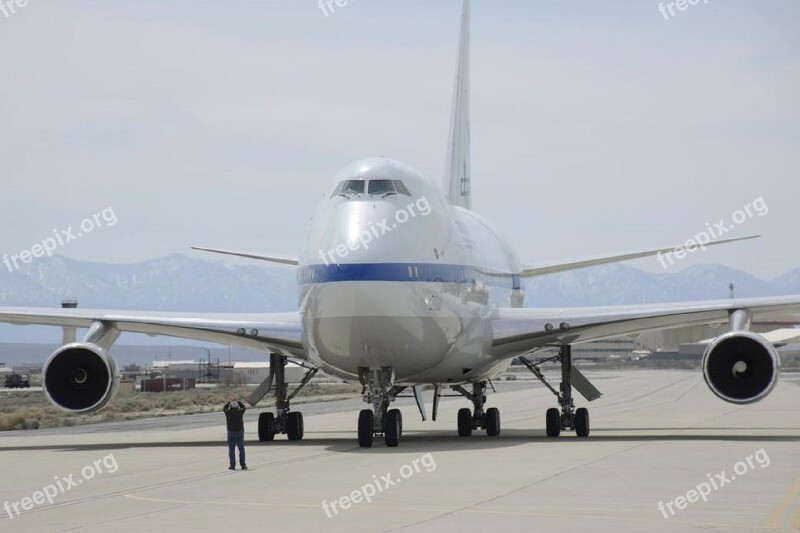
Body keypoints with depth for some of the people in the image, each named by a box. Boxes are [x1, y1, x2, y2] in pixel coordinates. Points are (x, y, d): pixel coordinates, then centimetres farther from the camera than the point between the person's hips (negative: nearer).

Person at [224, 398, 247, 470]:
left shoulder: (228, 412, -2)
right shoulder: (240, 411, -1)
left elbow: (224, 408, 21)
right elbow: (244, 407, 22)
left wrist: (230, 402, 30)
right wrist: (238, 402, 31)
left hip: (231, 433, -1)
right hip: (240, 432, 1)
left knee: (231, 449, 1)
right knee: (241, 449, 6)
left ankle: (232, 465, -3)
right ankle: (243, 465, 3)